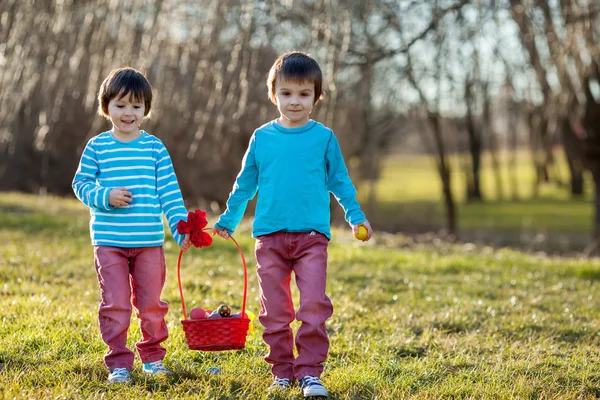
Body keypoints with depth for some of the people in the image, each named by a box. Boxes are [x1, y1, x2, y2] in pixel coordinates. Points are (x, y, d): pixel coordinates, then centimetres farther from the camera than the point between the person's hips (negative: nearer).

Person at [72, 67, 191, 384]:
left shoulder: (154, 147, 4)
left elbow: (169, 192, 2)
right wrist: (105, 196, -16)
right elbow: (80, 184, 3)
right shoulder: (97, 147, 2)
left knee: (151, 303, 8)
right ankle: (118, 363, 9)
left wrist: (182, 227, -7)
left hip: (149, 241, 1)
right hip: (109, 241, -1)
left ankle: (152, 356, 26)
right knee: (115, 304, 0)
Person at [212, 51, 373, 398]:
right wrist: (228, 220, 19)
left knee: (314, 306, -11)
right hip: (270, 236, 2)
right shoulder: (262, 137, 7)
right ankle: (282, 370, 16)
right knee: (275, 310, 5)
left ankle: (310, 372, -4)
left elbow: (340, 181, 13)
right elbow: (246, 184, 17)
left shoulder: (324, 138, 4)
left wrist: (356, 215, 4)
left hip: (312, 235, -2)